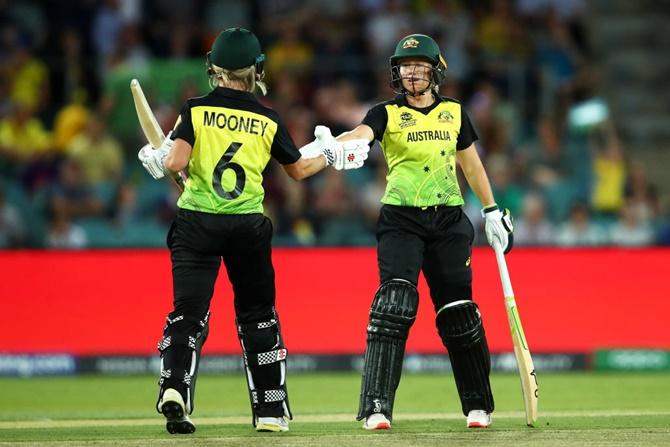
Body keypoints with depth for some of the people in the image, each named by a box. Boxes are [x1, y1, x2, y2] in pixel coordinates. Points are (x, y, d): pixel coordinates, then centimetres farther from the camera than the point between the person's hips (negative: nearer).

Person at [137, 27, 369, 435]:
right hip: (249, 225, 1)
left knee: (189, 310, -2)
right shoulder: (268, 121, 2)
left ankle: (175, 388, -27)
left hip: (197, 222, -1)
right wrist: (332, 156, 32)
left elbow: (176, 163, -14)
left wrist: (158, 159, 8)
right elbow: (298, 169, 14)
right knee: (258, 314, 14)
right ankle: (270, 411, 16)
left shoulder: (196, 110, -4)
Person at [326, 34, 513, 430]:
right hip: (401, 219, -2)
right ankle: (377, 408, -17)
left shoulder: (454, 113, 9)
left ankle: (479, 405, 17)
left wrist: (492, 211, 18)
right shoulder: (387, 113, -1)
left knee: (458, 310, 2)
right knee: (394, 303, -16)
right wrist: (335, 144, -44)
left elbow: (471, 163, 20)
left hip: (449, 219, 2)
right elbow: (362, 133, -22)